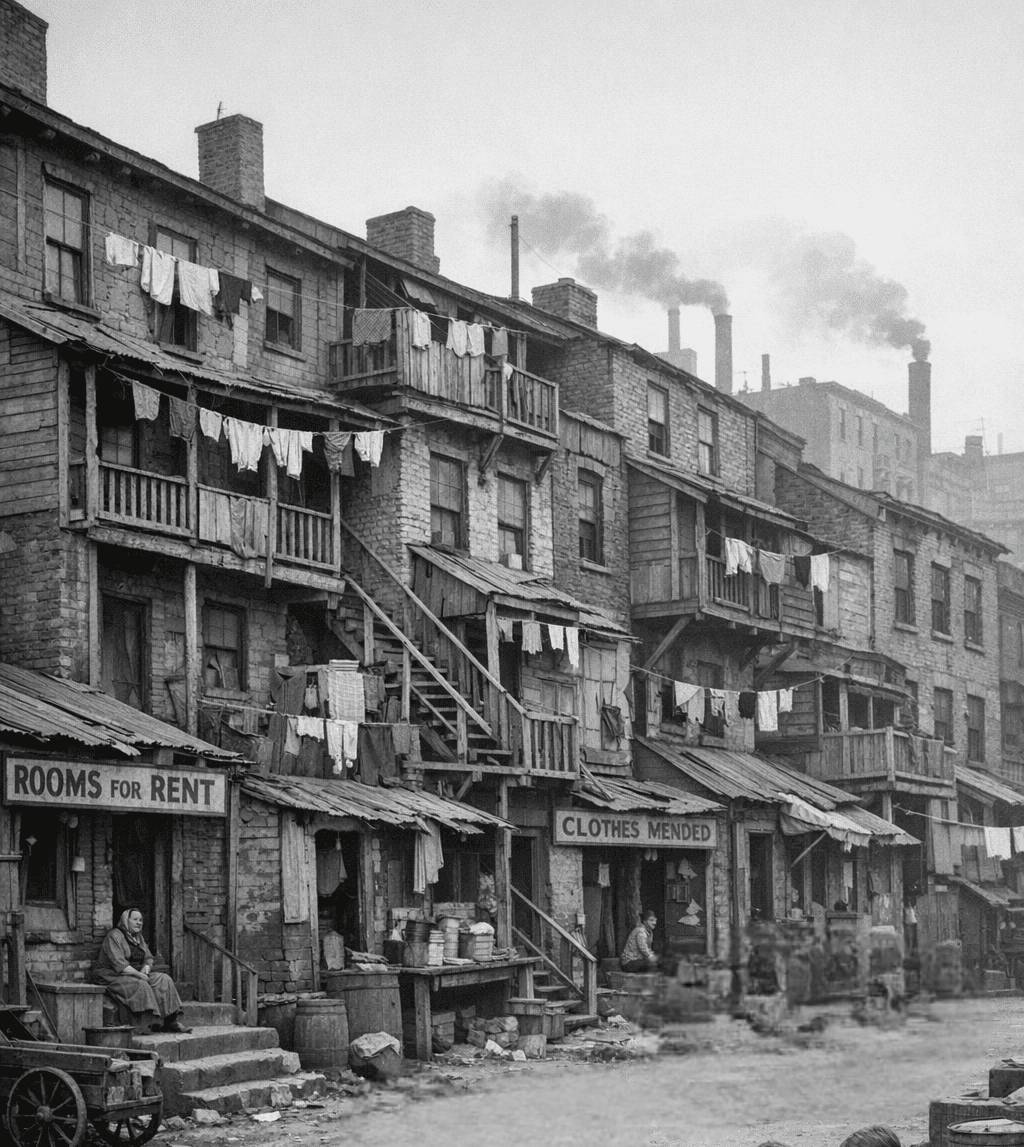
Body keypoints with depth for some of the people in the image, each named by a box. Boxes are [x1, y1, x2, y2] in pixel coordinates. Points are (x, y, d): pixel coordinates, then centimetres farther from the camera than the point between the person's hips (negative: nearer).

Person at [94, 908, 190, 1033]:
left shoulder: (138, 937, 17)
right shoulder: (114, 936, -11)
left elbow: (149, 958, 15)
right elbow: (119, 963, -21)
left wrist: (145, 969, -8)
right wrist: (138, 974, -24)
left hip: (136, 974, 8)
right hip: (114, 976, -8)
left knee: (163, 979, -15)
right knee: (141, 985, -35)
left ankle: (172, 1020, -24)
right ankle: (152, 1023, -40)